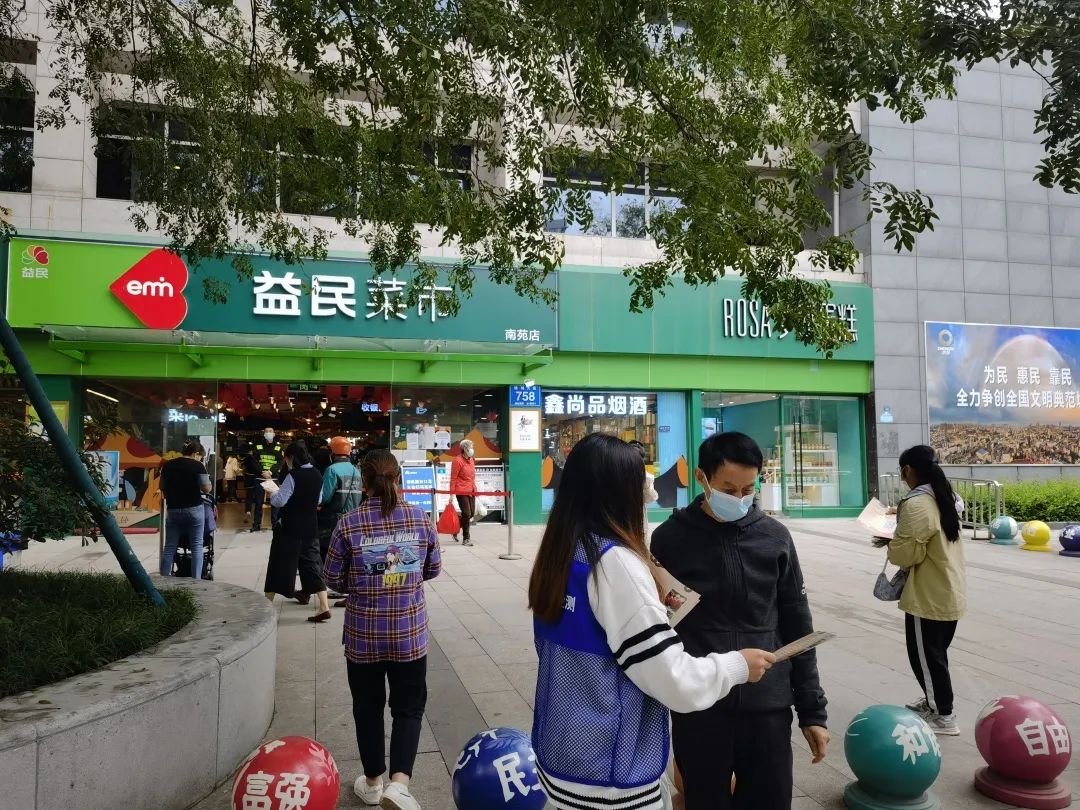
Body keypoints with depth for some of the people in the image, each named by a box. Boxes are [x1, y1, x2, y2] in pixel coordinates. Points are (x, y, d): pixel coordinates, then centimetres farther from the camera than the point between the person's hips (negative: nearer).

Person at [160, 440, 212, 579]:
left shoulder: (167, 466, 6)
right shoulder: (197, 466, -9)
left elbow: (162, 488, 14)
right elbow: (207, 489, -12)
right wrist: (206, 476, 4)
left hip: (172, 510, 4)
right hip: (194, 509, -4)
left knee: (169, 547, 9)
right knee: (197, 546, 3)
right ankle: (196, 580, 2)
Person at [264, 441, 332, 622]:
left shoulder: (293, 475, -16)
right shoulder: (317, 475, 4)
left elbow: (280, 501, -16)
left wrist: (272, 494, 3)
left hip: (290, 528, -6)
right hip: (310, 528, 6)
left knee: (280, 565, 6)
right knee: (312, 564, 9)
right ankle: (324, 606, 2)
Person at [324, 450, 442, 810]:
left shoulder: (348, 524, -12)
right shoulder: (421, 519, -6)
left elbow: (333, 578, -3)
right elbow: (433, 570, 5)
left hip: (363, 634, 0)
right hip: (410, 632, 0)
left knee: (368, 707, 18)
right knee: (409, 706, 12)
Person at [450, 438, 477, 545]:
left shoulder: (471, 460, 13)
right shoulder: (458, 460, -11)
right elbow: (453, 478, -11)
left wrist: (474, 488, 19)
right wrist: (452, 493, -13)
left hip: (471, 491, 8)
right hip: (462, 491, -8)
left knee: (471, 513, 11)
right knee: (466, 514, -7)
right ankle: (466, 538, 4)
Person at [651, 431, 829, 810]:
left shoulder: (774, 536, 1)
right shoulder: (671, 537, -5)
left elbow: (797, 627, 6)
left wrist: (812, 710, 7)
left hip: (768, 707, 2)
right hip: (697, 709, -1)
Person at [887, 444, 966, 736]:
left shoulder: (917, 504, -22)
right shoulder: (945, 498, 8)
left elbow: (906, 553, -22)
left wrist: (890, 545, -2)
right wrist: (902, 516, 9)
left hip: (929, 597, -9)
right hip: (949, 592, 9)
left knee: (925, 656, 5)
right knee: (935, 652, 22)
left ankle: (944, 715, 14)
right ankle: (933, 702, 36)